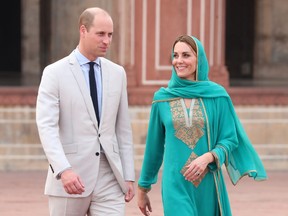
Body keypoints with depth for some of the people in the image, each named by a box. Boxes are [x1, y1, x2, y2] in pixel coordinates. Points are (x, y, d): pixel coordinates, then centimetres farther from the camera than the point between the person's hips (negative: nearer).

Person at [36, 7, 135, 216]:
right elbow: (47, 127, -13)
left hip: (109, 177, 3)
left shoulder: (117, 73, 11)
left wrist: (128, 176, 8)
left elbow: (123, 128, 14)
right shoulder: (55, 73, -3)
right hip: (70, 176, -3)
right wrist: (63, 170, -27)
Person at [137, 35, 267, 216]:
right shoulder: (162, 98, 3)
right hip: (176, 186, -1)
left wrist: (208, 157, -18)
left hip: (208, 185, 1)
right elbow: (154, 146, 11)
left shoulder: (217, 95, 0)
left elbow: (230, 139, 1)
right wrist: (143, 188, 15)